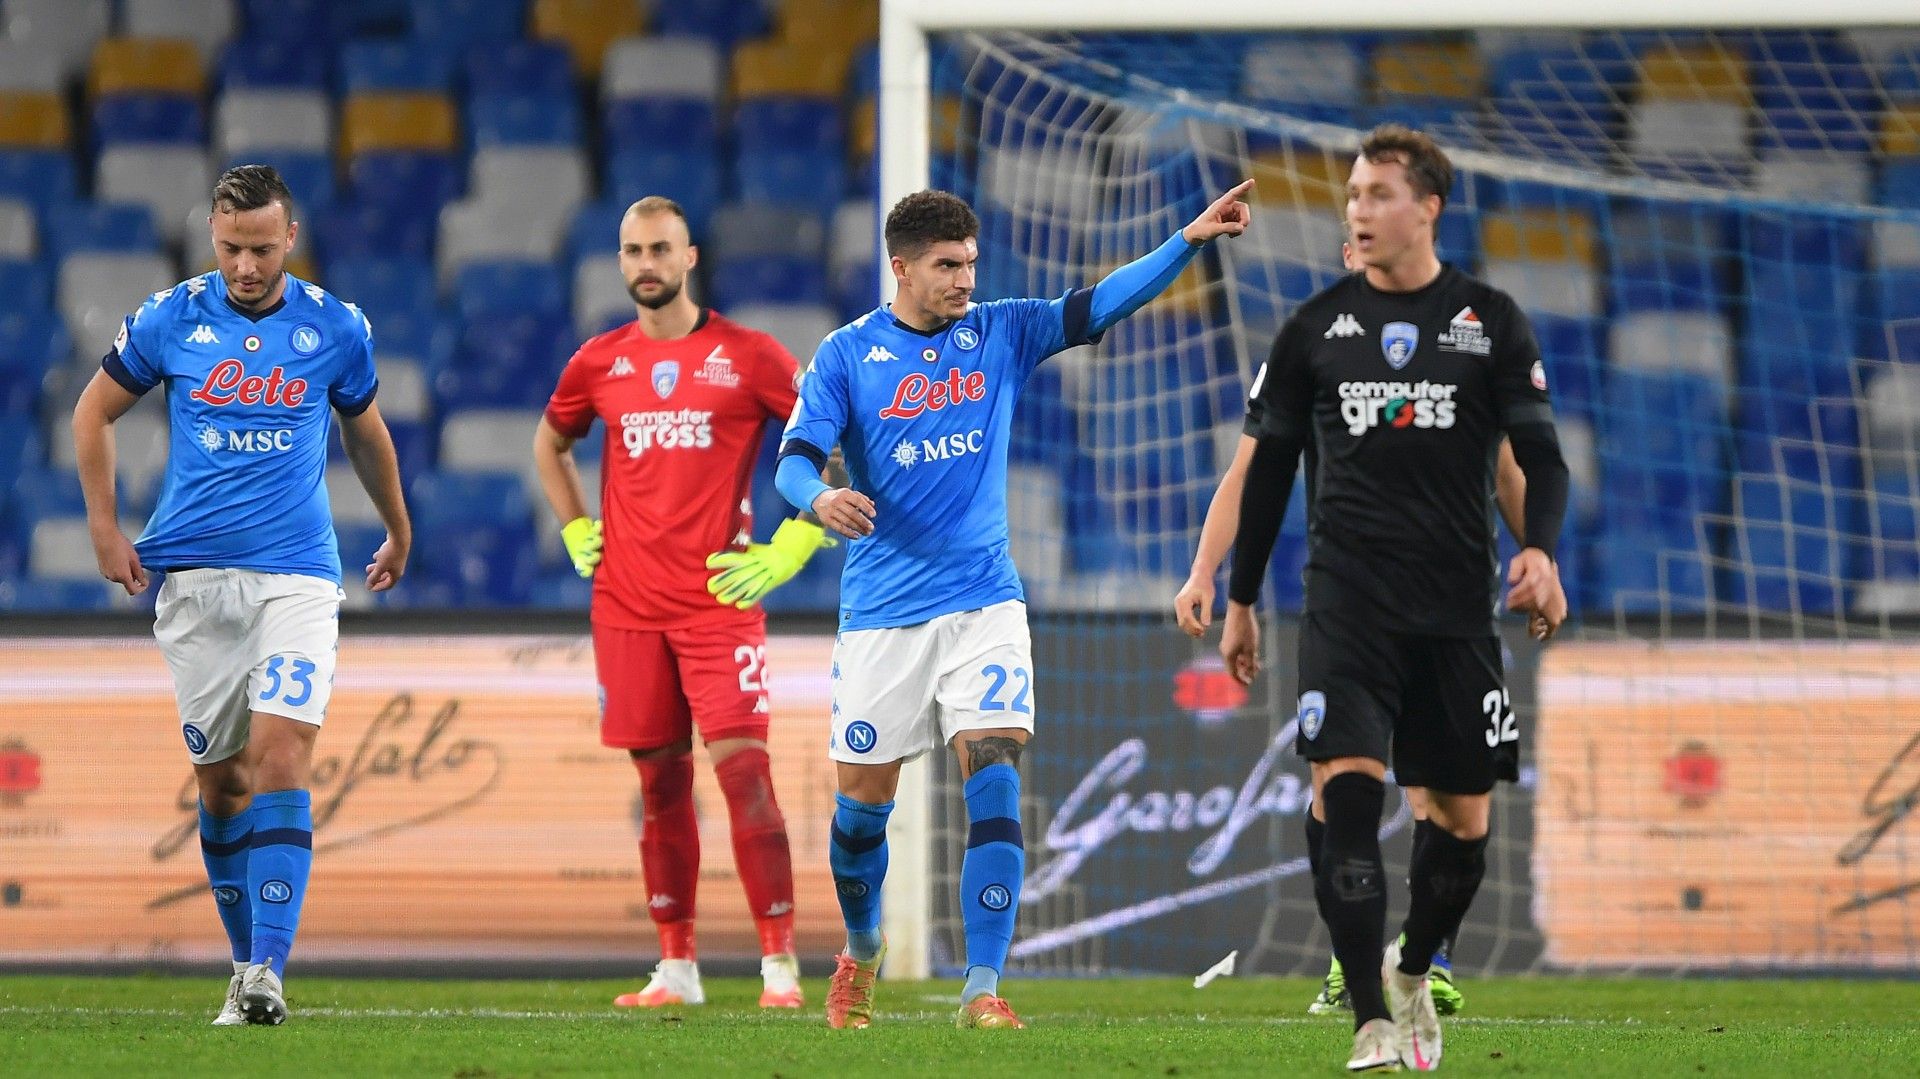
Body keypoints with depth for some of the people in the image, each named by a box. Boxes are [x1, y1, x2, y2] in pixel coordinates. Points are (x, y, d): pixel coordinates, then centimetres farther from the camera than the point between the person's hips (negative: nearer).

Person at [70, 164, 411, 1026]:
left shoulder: (335, 329, 1)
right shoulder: (170, 320, 0)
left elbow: (364, 431, 20)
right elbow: (94, 412, 14)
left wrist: (398, 534, 31)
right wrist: (104, 528, 8)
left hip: (297, 575, -1)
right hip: (194, 576, 1)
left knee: (281, 753, -17)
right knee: (219, 778, 6)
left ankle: (268, 969, -23)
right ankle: (246, 963, 19)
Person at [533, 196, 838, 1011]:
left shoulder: (746, 356, -2)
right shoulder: (600, 363, 10)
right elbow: (549, 444, 29)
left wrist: (792, 545, -4)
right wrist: (576, 532, 16)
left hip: (719, 598, -4)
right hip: (627, 602, 4)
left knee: (742, 768, -12)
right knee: (660, 781, 6)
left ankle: (779, 963, -11)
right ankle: (675, 966, 11)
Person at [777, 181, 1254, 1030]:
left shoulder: (999, 334, 5)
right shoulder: (847, 354, -2)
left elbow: (1097, 307, -2)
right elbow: (796, 457, -8)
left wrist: (1190, 239, -14)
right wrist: (820, 497, -32)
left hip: (983, 603, 1)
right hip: (882, 611, -1)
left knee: (994, 783, -15)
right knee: (862, 798, 6)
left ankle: (983, 989, -16)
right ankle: (861, 953, 34)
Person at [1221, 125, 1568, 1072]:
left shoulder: (1490, 320, 5)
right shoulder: (1317, 326, 7)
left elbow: (1541, 456, 5)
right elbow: (1268, 468, 14)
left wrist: (1539, 547, -14)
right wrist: (1239, 600, 13)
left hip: (1457, 603, 1)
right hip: (1347, 595, -1)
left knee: (1462, 815, 4)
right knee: (1346, 784, -19)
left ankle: (1412, 971, 33)